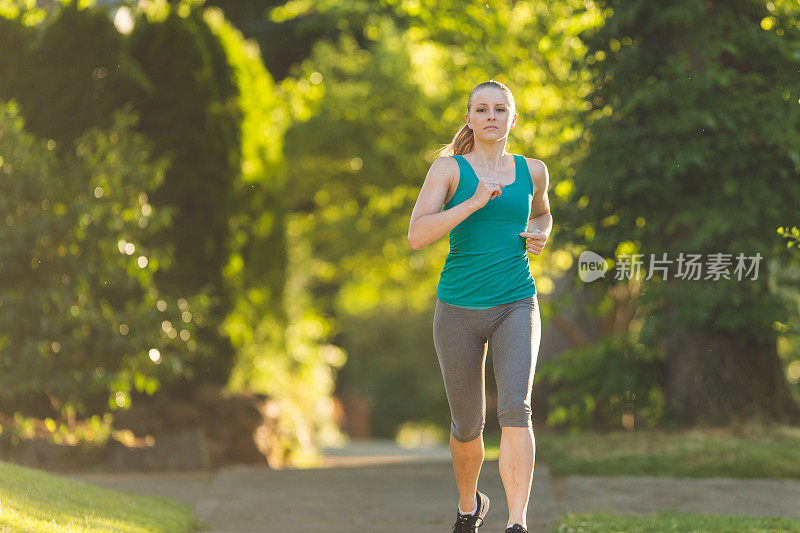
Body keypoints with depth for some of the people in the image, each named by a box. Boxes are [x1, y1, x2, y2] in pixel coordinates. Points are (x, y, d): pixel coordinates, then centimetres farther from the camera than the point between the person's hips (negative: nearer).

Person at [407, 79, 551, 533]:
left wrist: (540, 236, 7)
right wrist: (474, 202, -22)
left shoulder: (532, 171, 8)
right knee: (468, 425, 11)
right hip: (460, 309, -1)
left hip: (516, 308, 1)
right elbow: (417, 236, -14)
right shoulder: (449, 169, -3)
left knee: (516, 408, -23)